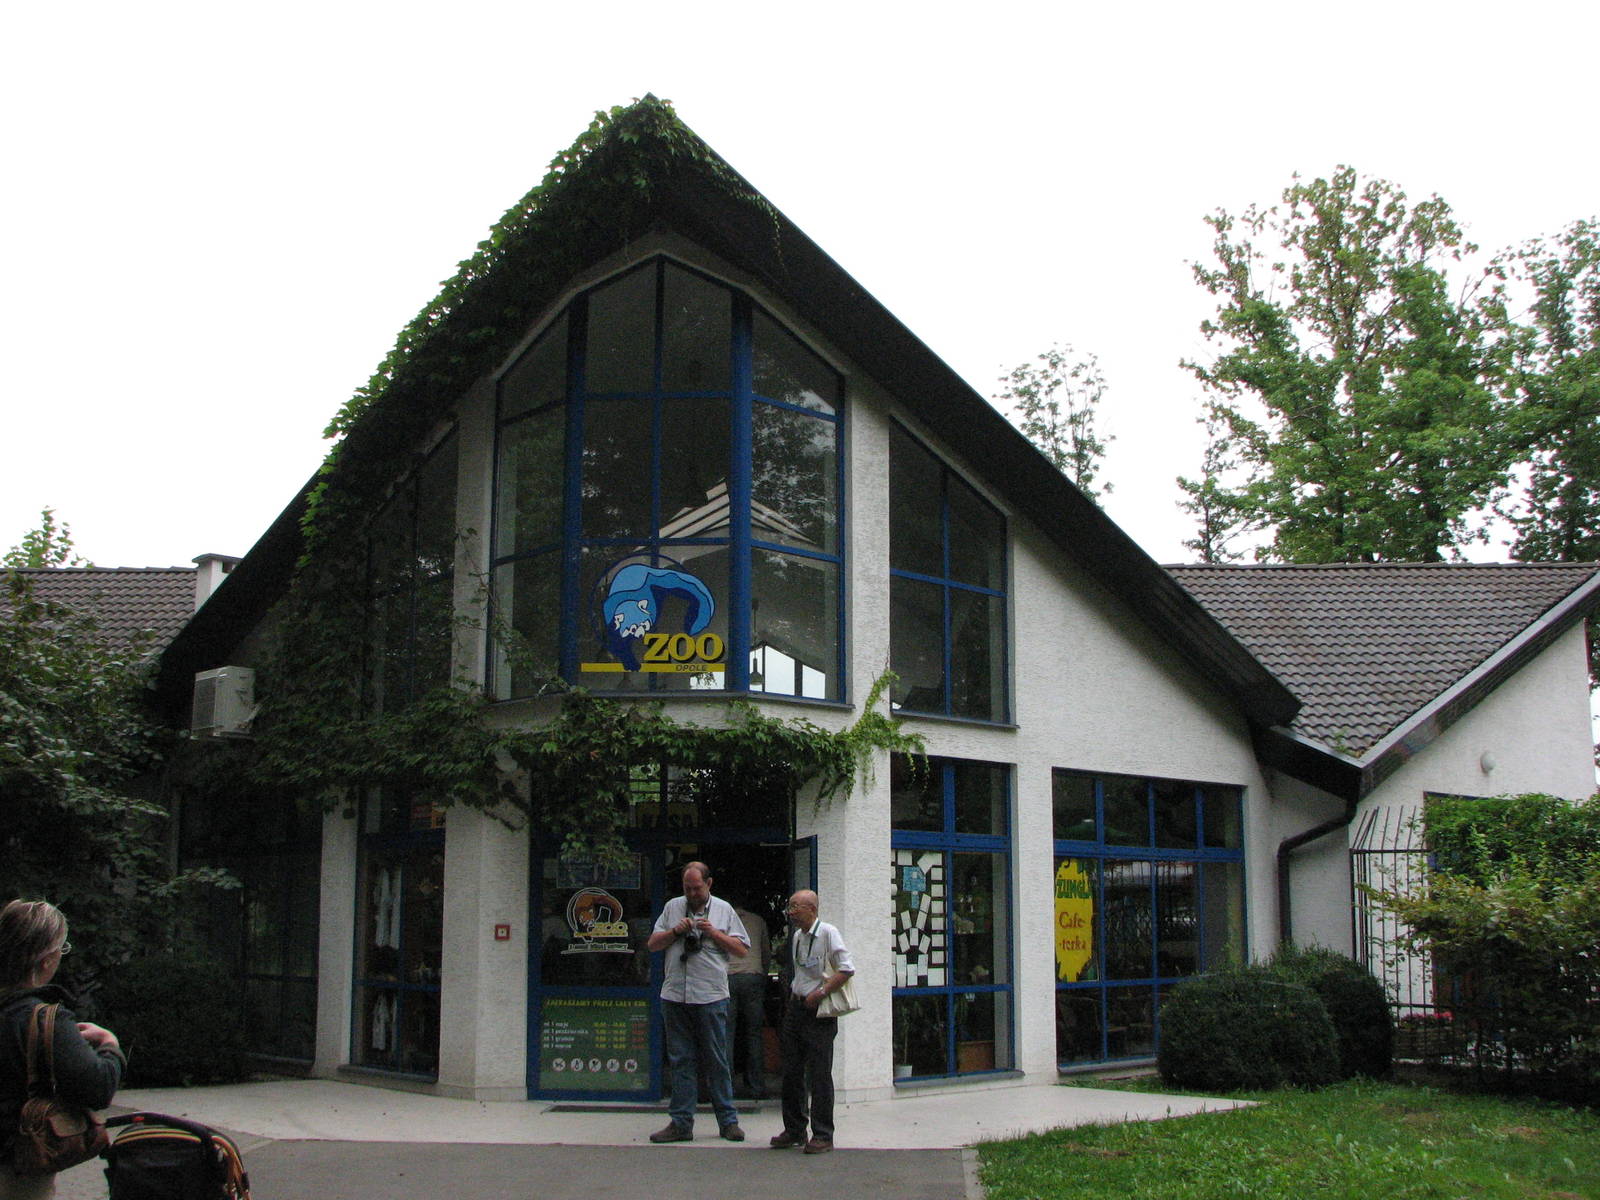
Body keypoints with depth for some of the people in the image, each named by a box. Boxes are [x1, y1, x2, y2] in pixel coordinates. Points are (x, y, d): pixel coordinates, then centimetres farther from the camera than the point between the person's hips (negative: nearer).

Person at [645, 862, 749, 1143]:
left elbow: (742, 950, 5)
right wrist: (675, 931, -4)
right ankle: (681, 1123, 11)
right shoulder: (673, 907, 13)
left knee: (717, 1061, 1)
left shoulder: (724, 910, 7)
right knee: (681, 1061, 6)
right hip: (675, 997, 2)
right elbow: (652, 944, 13)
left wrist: (714, 933, -7)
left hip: (711, 997, -2)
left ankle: (728, 1121, 9)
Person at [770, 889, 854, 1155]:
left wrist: (821, 993, -18)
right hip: (795, 1008, 8)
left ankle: (823, 1135, 2)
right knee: (791, 1073, 9)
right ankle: (794, 1130, 19)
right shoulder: (797, 936, 13)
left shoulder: (827, 933, -10)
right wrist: (792, 997, 16)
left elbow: (847, 969, -16)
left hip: (818, 1012, -8)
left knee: (819, 1075, -5)